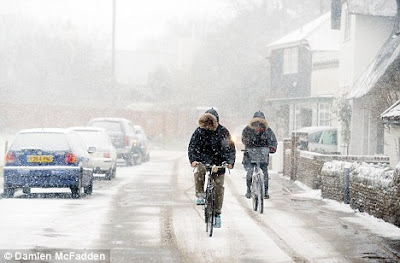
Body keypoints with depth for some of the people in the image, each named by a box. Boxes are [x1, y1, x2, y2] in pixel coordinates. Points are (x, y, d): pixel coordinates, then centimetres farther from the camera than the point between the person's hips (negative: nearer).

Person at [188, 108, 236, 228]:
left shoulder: (223, 132, -6)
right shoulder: (199, 131, -3)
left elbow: (231, 148, -7)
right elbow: (192, 146, -5)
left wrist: (230, 162, -24)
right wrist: (193, 160, -23)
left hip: (219, 163, 0)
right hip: (203, 161, 0)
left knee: (218, 187, -3)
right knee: (199, 172, -35)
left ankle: (217, 214, 10)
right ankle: (200, 195, -17)